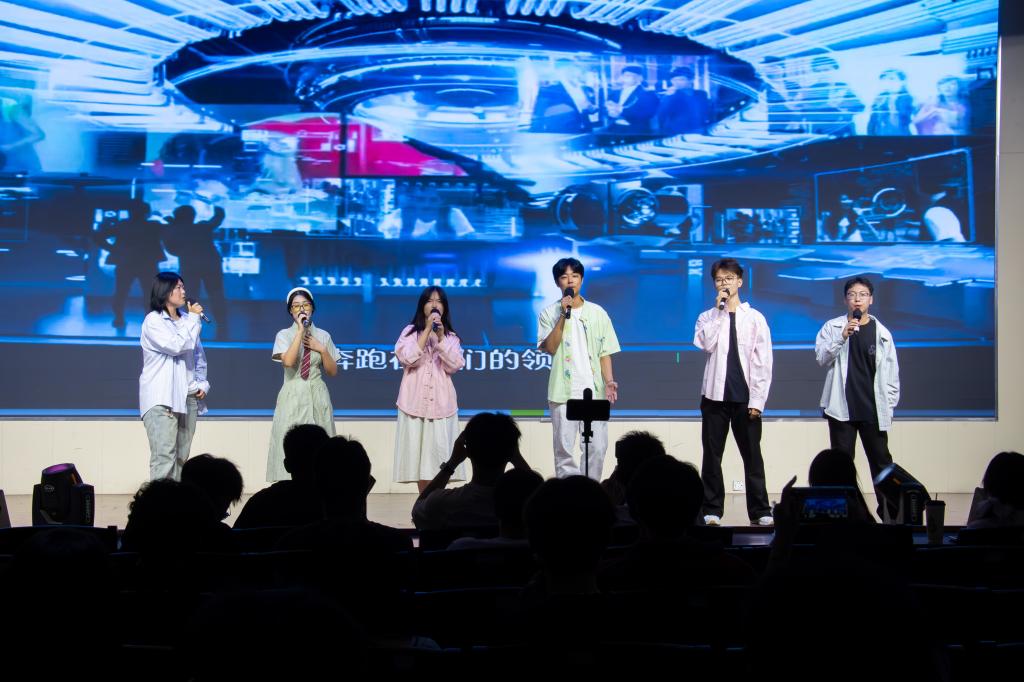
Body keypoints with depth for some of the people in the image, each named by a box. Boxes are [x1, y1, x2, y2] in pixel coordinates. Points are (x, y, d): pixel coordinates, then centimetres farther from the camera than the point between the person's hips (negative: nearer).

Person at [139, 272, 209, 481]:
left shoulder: (186, 320, 14)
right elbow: (176, 346, -16)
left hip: (187, 397, 6)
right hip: (162, 398, -6)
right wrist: (194, 318, -6)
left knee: (181, 459, 3)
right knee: (164, 458, -15)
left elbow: (199, 356, 22)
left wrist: (202, 384, 9)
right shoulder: (153, 320, -4)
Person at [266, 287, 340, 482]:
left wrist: (321, 349, -6)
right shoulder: (284, 335, 1)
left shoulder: (323, 336, 8)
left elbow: (333, 372, 9)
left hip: (317, 397, 2)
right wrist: (300, 330, -17)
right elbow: (288, 362, -18)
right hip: (293, 397, -2)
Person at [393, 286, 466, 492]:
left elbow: (454, 366, -4)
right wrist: (427, 330, -13)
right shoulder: (410, 332, 6)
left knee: (438, 451, -7)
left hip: (441, 402, 1)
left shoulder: (451, 336, 11)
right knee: (420, 452, -3)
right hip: (416, 401, -1)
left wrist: (440, 337, -13)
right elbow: (407, 358, -11)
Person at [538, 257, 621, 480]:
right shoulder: (550, 313, 3)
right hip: (563, 391, -1)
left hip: (593, 390, 1)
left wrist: (608, 381, -6)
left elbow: (604, 352, 8)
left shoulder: (597, 313, 7)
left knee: (597, 447, -2)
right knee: (563, 448, -1)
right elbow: (549, 348, -9)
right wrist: (564, 316, -13)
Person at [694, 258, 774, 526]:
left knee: (752, 456, 1)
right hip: (715, 396, 1)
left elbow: (763, 362, 1)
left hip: (745, 397, -1)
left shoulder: (755, 318, 4)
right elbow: (704, 344, -14)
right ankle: (712, 510, 7)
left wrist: (757, 400, -6)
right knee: (712, 455, 2)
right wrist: (719, 311, -12)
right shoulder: (707, 317, 7)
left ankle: (760, 511, 5)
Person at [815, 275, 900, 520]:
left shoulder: (881, 333, 6)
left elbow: (891, 373, 9)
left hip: (873, 408, 1)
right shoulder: (833, 327, 4)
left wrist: (889, 405, 4)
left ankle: (890, 510, 6)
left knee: (881, 460, 2)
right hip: (842, 407, -1)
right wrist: (843, 336, -18)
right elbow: (821, 358, -6)